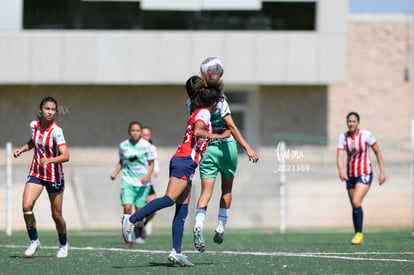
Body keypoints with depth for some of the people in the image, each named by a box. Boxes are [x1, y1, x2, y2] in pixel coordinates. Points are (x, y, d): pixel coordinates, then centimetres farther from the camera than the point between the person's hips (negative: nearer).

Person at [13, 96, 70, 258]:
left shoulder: (56, 131, -19)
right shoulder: (34, 125, -2)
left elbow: (65, 156, -28)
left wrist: (49, 160, -44)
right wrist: (21, 149, 4)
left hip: (54, 176, -4)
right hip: (36, 173, 4)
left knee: (56, 215, 4)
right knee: (27, 206, -18)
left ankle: (63, 244, 30)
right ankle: (34, 241, -1)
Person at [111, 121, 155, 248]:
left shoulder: (146, 145, -4)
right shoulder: (123, 145, 3)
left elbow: (151, 164, 4)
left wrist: (147, 176, -13)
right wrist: (115, 173, 3)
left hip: (142, 182, -1)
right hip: (128, 181, 1)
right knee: (127, 208, -15)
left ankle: (139, 236, 28)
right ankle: (128, 240, -9)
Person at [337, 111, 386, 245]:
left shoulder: (366, 135, -13)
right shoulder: (342, 137, -4)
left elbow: (378, 152, -3)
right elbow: (340, 157, -13)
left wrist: (382, 172, -6)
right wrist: (341, 171, -33)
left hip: (365, 174, -4)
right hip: (351, 175, 4)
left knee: (356, 202, -21)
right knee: (355, 207, 8)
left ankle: (359, 233, -14)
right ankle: (358, 236, 19)